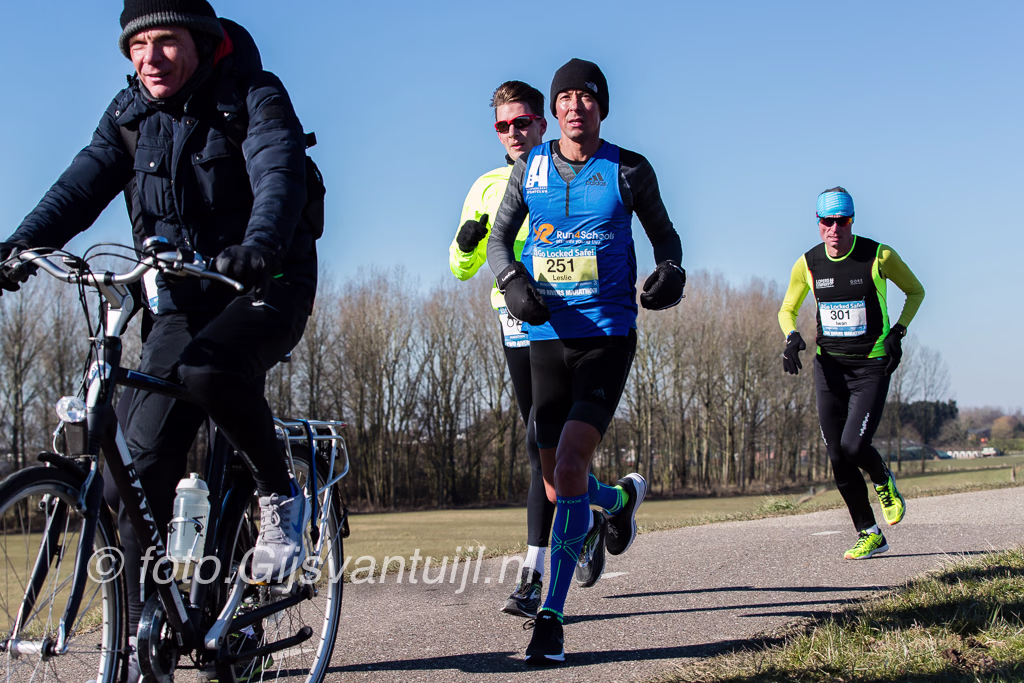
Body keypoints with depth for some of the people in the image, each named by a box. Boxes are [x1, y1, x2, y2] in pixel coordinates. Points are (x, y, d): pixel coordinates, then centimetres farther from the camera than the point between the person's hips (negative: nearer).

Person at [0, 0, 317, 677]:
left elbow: (280, 174, -28)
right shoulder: (131, 113, 3)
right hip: (185, 298, 5)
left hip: (269, 287, -5)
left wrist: (258, 246, -49)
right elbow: (83, 183, -9)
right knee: (143, 464, -6)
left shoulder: (255, 96, -12)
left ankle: (280, 496, -10)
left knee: (209, 366, -37)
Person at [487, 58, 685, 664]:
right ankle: (622, 497, 44)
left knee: (569, 466, -20)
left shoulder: (629, 170, 0)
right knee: (558, 483, 7)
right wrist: (512, 281, -7)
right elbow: (500, 239, 13)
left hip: (608, 335, -4)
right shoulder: (530, 169, 6)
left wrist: (671, 270, -8)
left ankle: (551, 617, -12)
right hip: (547, 336, 4)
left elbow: (664, 231, 14)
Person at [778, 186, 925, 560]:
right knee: (836, 456, 0)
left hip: (871, 365, -3)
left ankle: (884, 482, 19)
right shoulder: (808, 263, -1)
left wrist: (897, 333, -6)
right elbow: (787, 309, 14)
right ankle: (869, 534, 14)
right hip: (829, 365, 4)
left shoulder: (880, 256, -9)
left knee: (853, 446, -18)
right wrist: (791, 337, -7)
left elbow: (915, 291, 7)